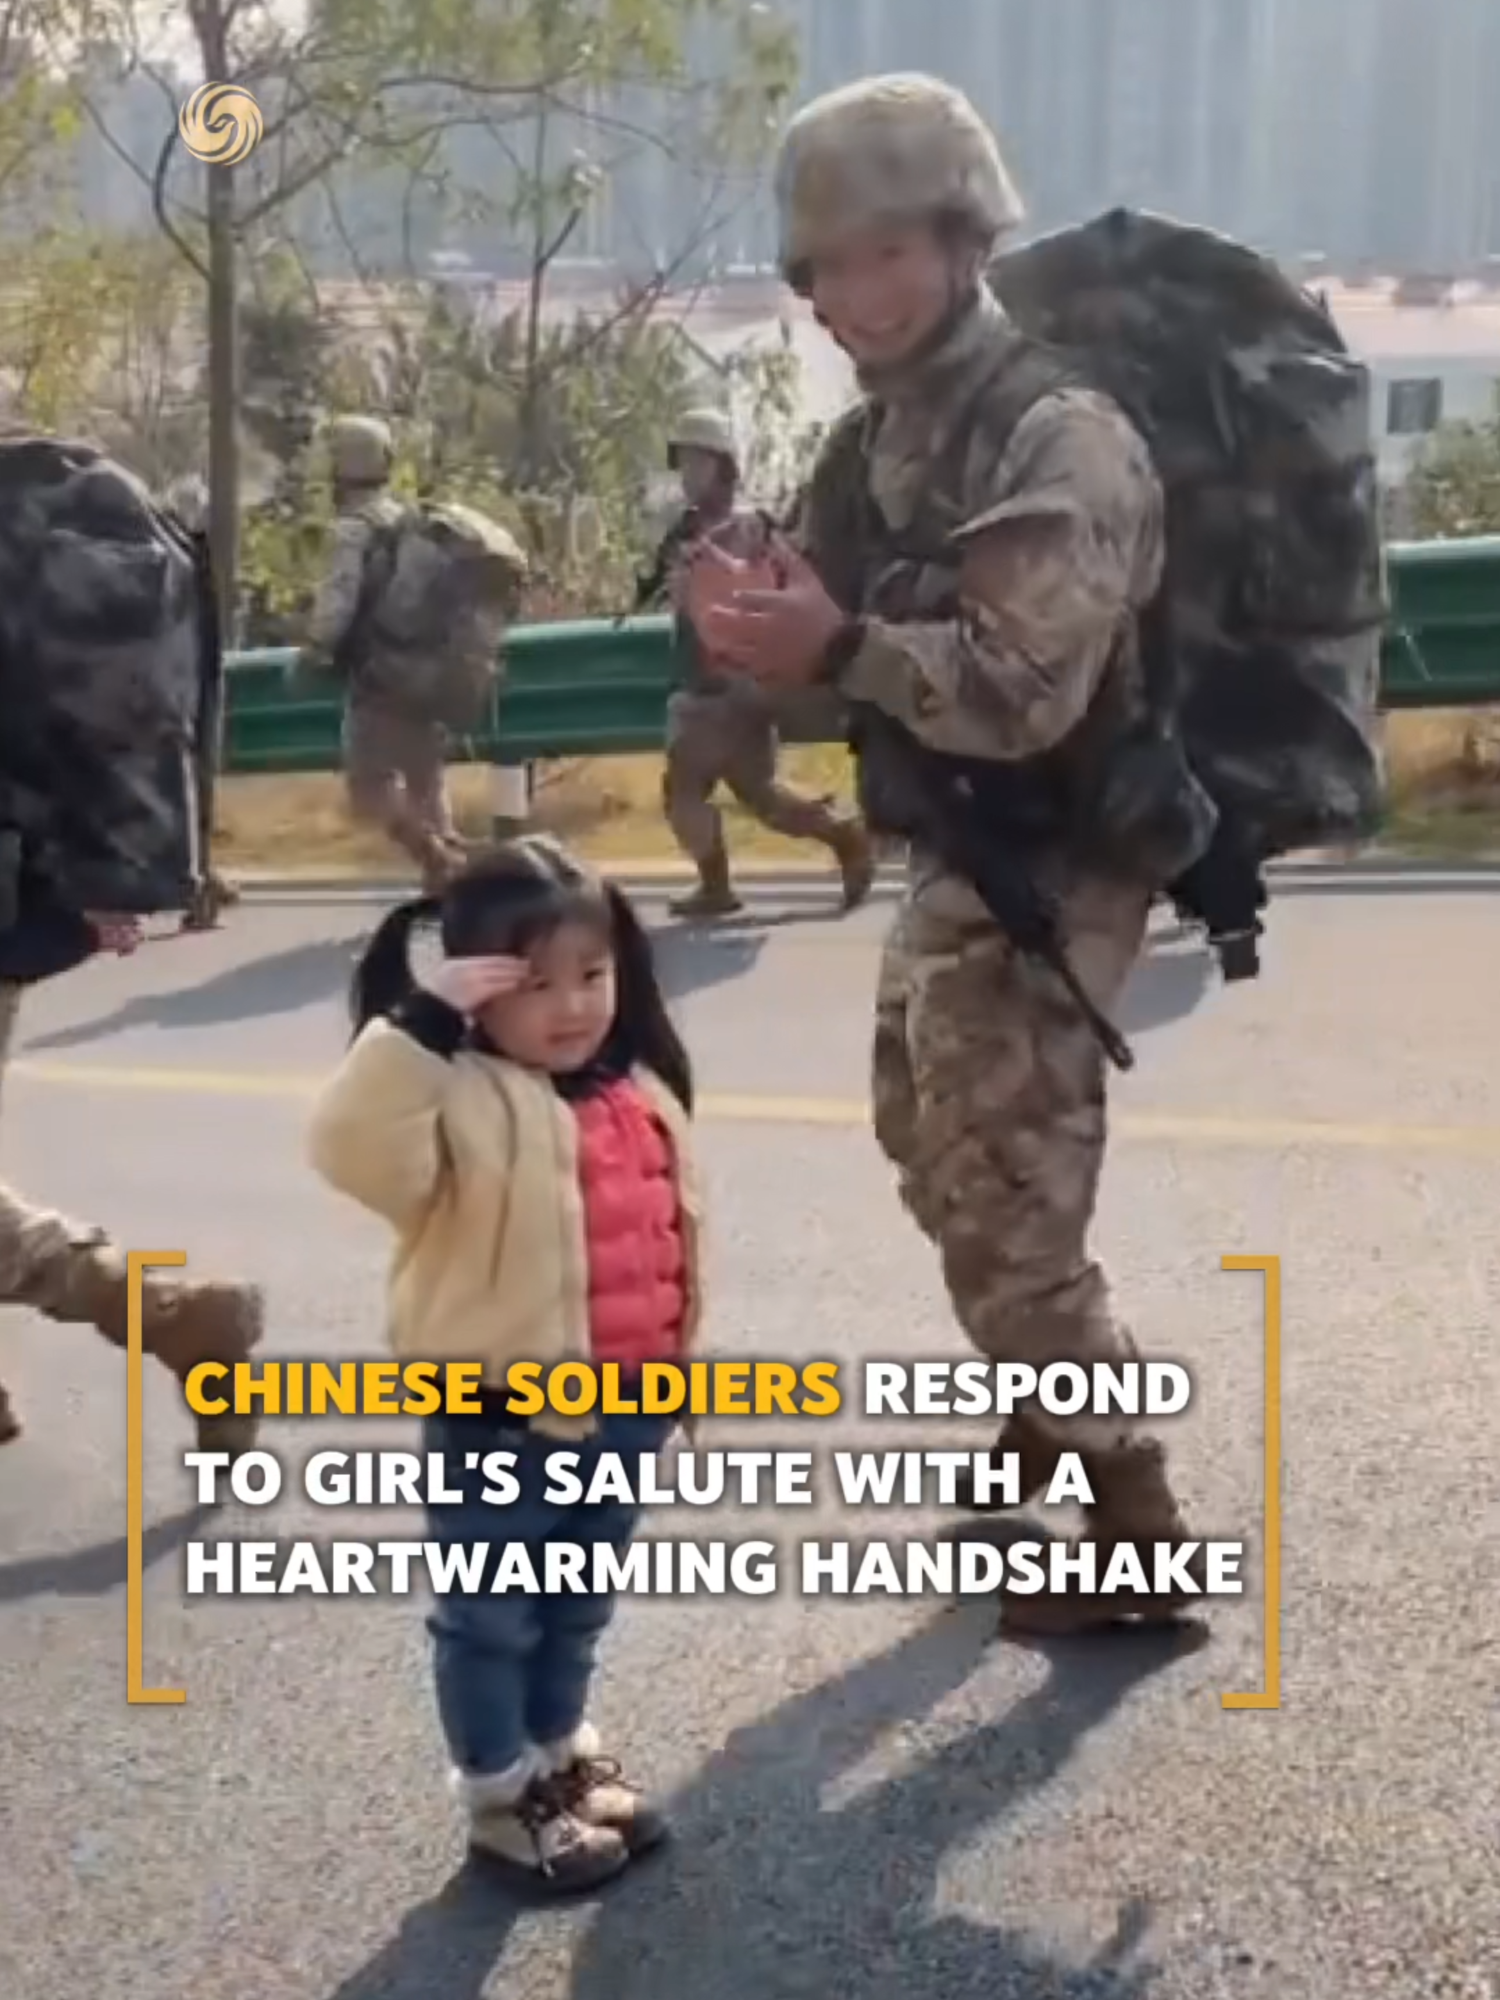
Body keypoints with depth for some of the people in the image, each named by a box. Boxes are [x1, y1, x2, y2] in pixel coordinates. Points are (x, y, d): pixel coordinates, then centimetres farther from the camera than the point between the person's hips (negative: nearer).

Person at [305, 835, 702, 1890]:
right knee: (490, 1617, 11)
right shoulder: (461, 1101, -17)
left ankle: (561, 1755, 44)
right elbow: (351, 1144, -37)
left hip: (621, 1408, 7)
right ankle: (501, 1796, 29)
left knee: (580, 1607, 24)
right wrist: (419, 1023, -39)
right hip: (498, 1417, -6)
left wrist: (679, 1362, 19)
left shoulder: (645, 1094, 3)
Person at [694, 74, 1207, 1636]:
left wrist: (841, 646, -35)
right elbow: (840, 648, 8)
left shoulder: (1058, 435, -20)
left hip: (1044, 874, -10)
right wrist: (763, 628, -12)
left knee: (1008, 1221, -8)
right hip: (946, 861, 10)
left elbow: (1024, 690, -28)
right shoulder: (880, 436, 6)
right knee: (932, 1151, 25)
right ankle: (1057, 1409, 47)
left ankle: (1145, 1546, 7)